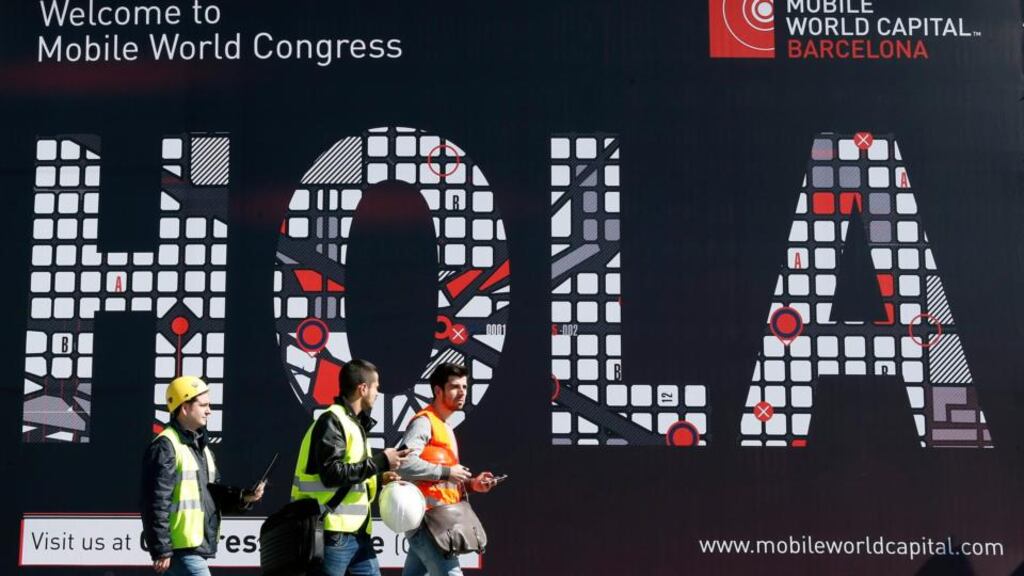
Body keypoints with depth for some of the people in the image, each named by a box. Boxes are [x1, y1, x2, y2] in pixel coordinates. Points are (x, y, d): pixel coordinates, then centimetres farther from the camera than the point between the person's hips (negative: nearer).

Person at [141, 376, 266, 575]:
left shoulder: (201, 446, 19)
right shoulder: (166, 447, -12)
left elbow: (215, 493, 21)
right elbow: (156, 504, -17)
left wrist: (243, 497, 3)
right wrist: (161, 550, -20)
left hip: (197, 546, 9)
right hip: (181, 547, -9)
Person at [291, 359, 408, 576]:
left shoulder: (354, 423, 18)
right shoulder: (332, 421, -12)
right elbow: (332, 474, -22)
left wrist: (379, 478, 8)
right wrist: (380, 461, -17)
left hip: (357, 532, 9)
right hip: (332, 532, -9)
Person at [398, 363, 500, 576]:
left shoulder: (445, 427, 21)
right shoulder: (424, 421, -11)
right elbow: (405, 463, -26)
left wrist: (470, 483, 7)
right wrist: (447, 472, -19)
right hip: (426, 517, -10)